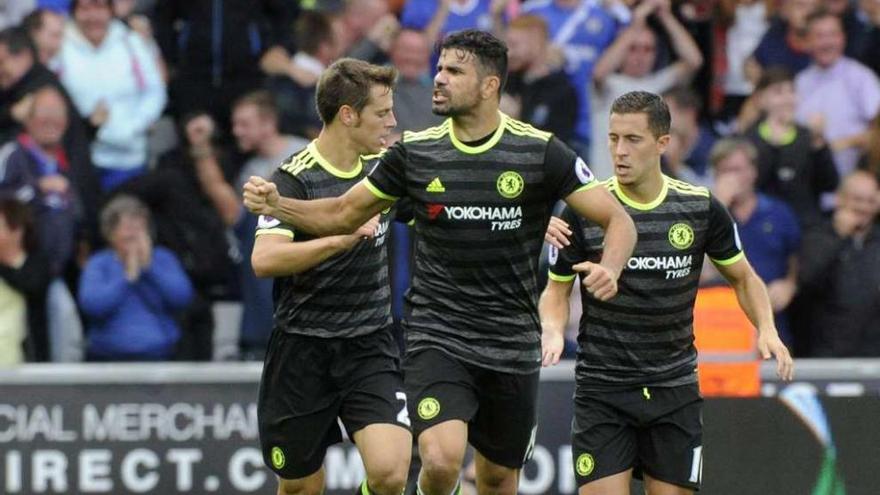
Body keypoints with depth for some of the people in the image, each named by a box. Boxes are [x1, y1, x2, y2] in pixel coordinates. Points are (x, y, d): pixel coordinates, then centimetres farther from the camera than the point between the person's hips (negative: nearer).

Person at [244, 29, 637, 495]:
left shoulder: (540, 152, -6)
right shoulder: (414, 152, 0)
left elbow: (618, 220, -6)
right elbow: (342, 215, 11)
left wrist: (609, 269, -28)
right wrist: (276, 204, -7)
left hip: (512, 346, 1)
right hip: (437, 337, -1)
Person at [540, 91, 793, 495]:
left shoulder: (701, 208, -2)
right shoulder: (584, 211, -6)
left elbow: (742, 276, 12)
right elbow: (557, 290, 5)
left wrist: (767, 330, -4)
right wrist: (552, 332, -16)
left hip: (674, 388, 2)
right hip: (602, 390, -2)